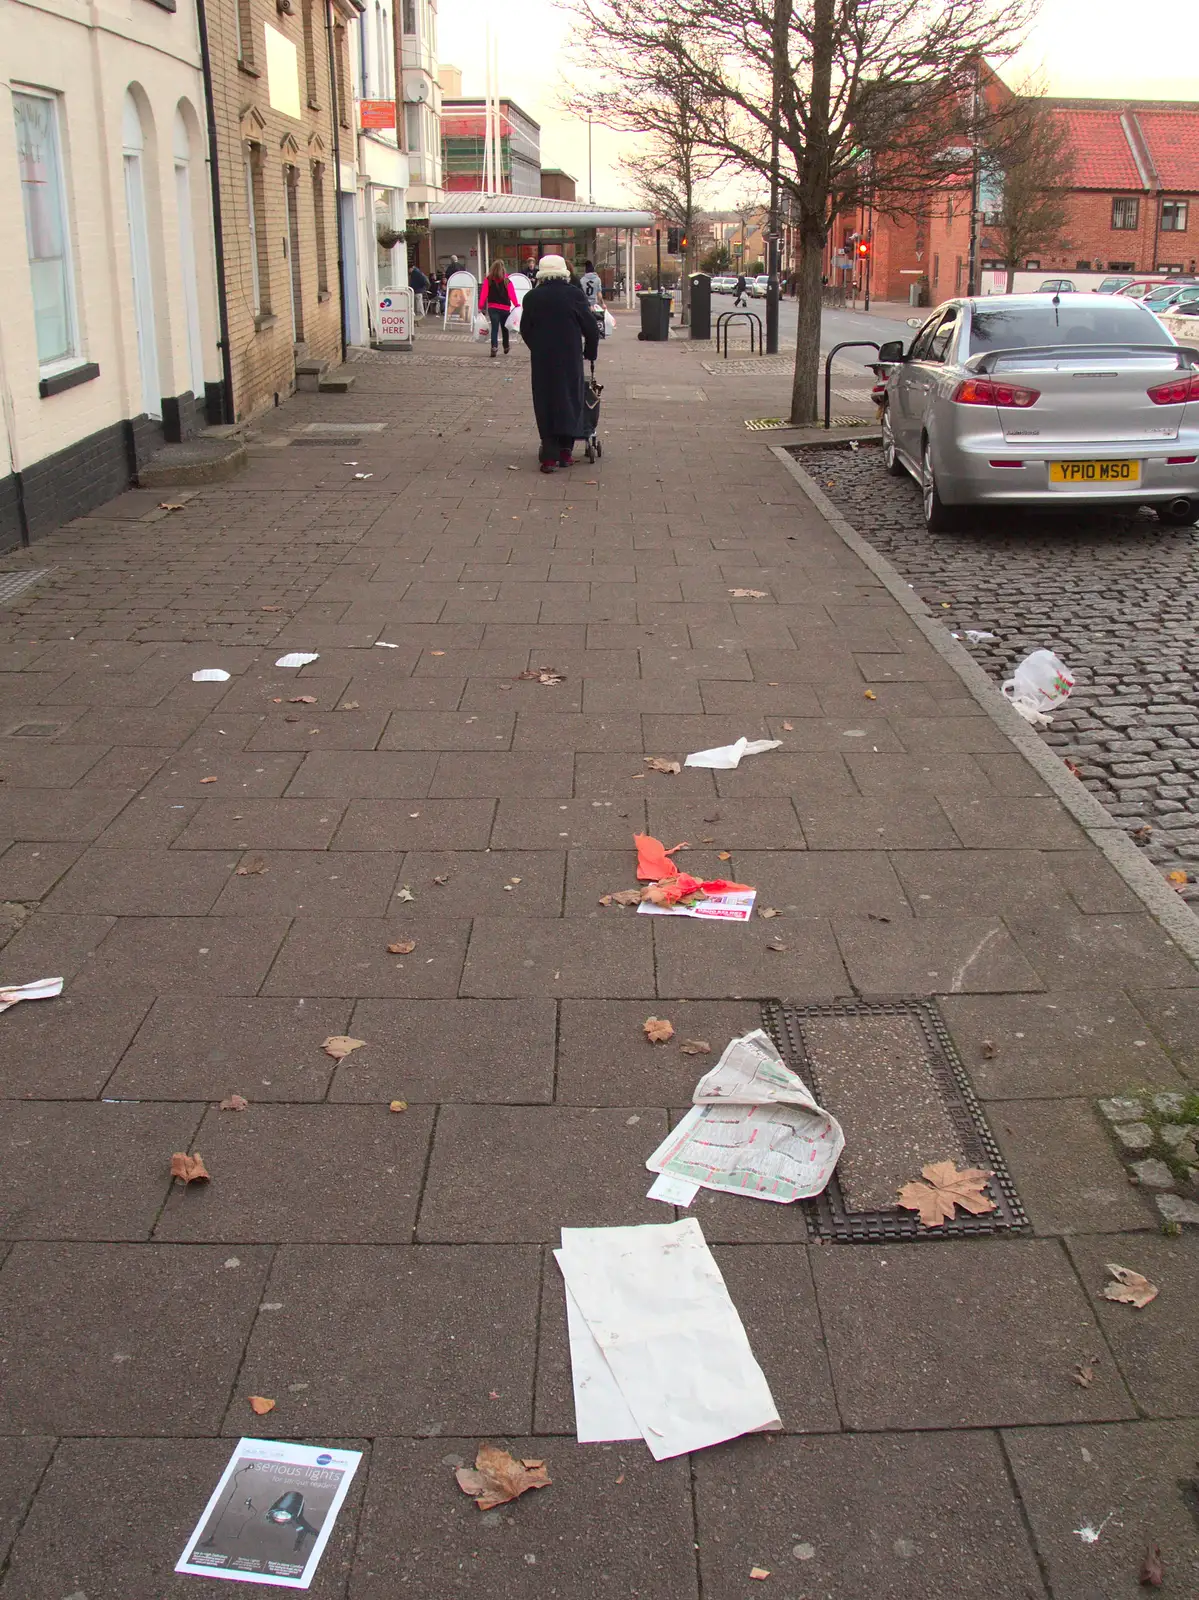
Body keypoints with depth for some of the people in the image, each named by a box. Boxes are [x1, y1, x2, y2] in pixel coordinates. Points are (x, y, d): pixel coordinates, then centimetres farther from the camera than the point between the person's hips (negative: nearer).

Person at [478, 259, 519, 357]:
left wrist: (481, 306, -4)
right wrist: (517, 305, -6)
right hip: (505, 308, 1)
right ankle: (506, 347, 32)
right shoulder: (507, 281, -6)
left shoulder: (488, 280, -4)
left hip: (492, 308, -1)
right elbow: (512, 294, -11)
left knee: (494, 328, -4)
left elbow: (483, 293, -6)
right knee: (504, 328, 18)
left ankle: (494, 347, -24)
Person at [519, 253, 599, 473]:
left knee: (545, 403, 5)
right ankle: (566, 450, 10)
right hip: (570, 358, -1)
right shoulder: (574, 294, -4)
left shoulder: (532, 297, -1)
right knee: (570, 400, 11)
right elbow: (591, 328, -1)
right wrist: (590, 352, 14)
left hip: (541, 359, 1)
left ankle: (549, 455, 1)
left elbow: (525, 330, 6)